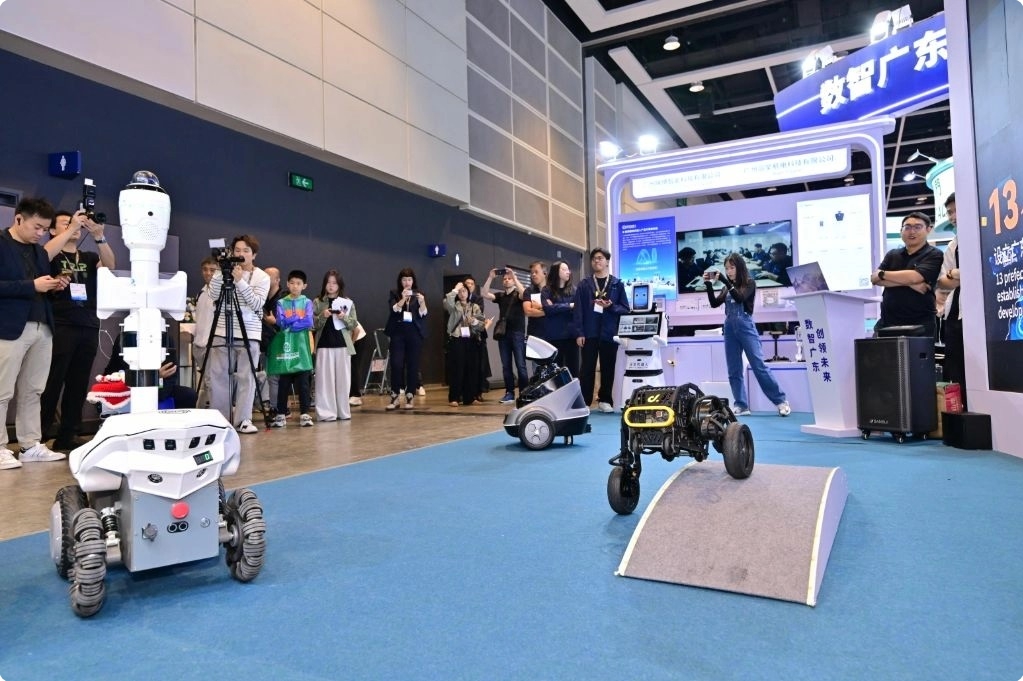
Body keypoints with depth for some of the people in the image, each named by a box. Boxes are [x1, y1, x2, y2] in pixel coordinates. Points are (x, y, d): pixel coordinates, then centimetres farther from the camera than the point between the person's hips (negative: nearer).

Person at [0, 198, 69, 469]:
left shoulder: (40, 251, 18)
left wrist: (54, 285, 2)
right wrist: (32, 286, -17)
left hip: (42, 328, 7)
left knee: (33, 391, 9)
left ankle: (31, 445, 15)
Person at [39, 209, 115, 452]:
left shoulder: (89, 258, 19)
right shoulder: (51, 254, 9)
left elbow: (109, 265, -1)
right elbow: (44, 254, -15)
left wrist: (99, 236, -16)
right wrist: (72, 227, -17)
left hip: (89, 328, 4)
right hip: (60, 326, -4)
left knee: (78, 385, 4)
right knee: (52, 383, -6)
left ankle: (66, 438, 10)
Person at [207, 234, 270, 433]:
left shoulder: (262, 277, 1)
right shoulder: (225, 271, 5)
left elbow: (257, 304, -11)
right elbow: (213, 295, -6)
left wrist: (240, 281, -18)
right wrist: (221, 272, -13)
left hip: (249, 335, -2)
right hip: (222, 333, 2)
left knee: (246, 377, -1)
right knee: (218, 376, 4)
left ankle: (244, 419, 6)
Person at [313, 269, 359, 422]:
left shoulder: (348, 302, 7)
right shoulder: (317, 302, 6)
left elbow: (354, 324, 3)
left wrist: (344, 317, -14)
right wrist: (323, 316, -14)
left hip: (343, 344, 1)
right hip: (324, 344, -1)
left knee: (343, 379, 4)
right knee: (325, 379, -2)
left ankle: (343, 411, 12)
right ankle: (326, 412, 2)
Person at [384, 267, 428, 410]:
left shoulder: (418, 294, 8)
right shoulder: (394, 294, 7)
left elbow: (423, 314, -1)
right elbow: (394, 309, -10)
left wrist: (422, 302, -21)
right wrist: (403, 298, -25)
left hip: (415, 332, 1)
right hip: (398, 332, -1)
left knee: (413, 364, 0)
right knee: (396, 364, -7)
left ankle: (410, 396, 8)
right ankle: (395, 396, 0)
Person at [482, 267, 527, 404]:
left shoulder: (518, 294, 4)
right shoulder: (500, 295, 15)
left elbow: (524, 294, -19)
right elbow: (485, 294, 2)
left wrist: (514, 276, -19)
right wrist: (490, 277, -6)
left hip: (517, 333, -4)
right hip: (503, 333, 5)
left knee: (520, 365, -5)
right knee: (506, 365, 6)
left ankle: (524, 393, -1)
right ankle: (509, 393, 11)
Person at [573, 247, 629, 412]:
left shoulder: (617, 284, 7)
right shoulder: (584, 284, 7)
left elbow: (625, 308, 5)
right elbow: (577, 309, 1)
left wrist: (611, 306, -14)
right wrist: (579, 333, -7)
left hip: (609, 333, 1)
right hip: (589, 333, -1)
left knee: (608, 368, 6)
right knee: (587, 368, 0)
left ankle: (605, 400, 17)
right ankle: (584, 401, 4)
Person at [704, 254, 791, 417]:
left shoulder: (749, 283, 1)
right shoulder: (727, 288, 13)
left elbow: (740, 298, -16)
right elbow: (714, 303, 7)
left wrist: (724, 280, -22)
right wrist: (708, 284, -3)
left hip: (745, 326, -5)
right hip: (729, 328, 5)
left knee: (759, 366, -8)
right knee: (734, 370, 4)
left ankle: (781, 401, -1)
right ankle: (741, 405, 9)